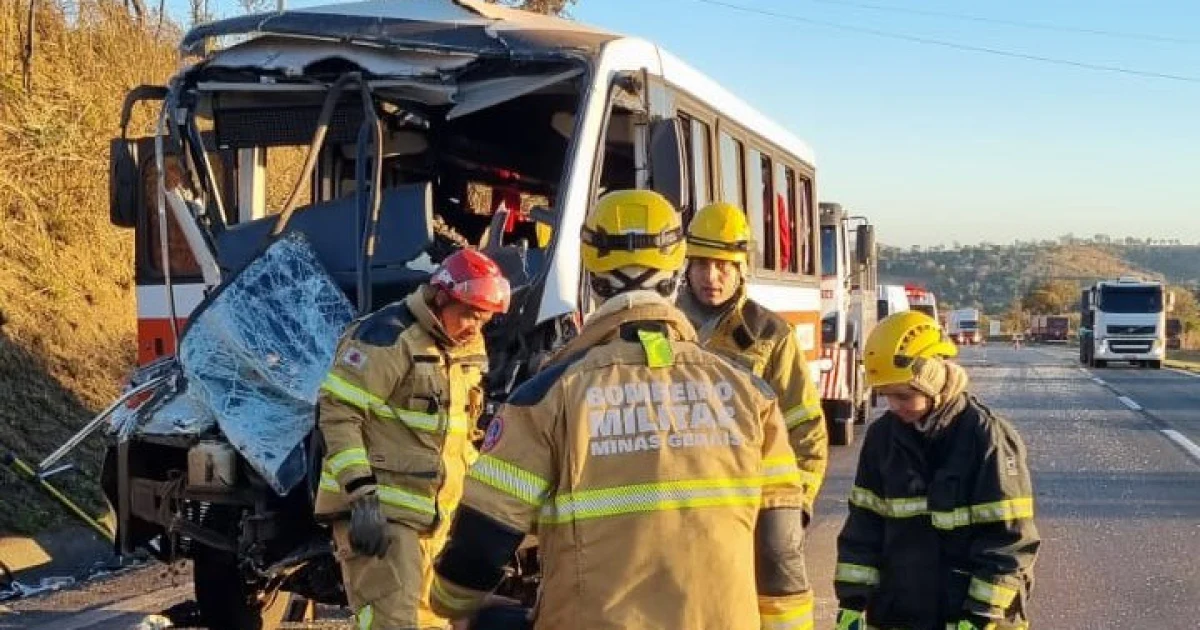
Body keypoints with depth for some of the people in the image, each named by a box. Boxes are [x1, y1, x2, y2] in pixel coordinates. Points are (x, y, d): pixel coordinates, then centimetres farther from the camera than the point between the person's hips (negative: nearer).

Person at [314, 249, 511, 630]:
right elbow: (337, 414, -18)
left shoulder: (465, 348, 14)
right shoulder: (388, 336, -14)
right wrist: (363, 494, -25)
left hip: (433, 517, 9)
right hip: (380, 511, -9)